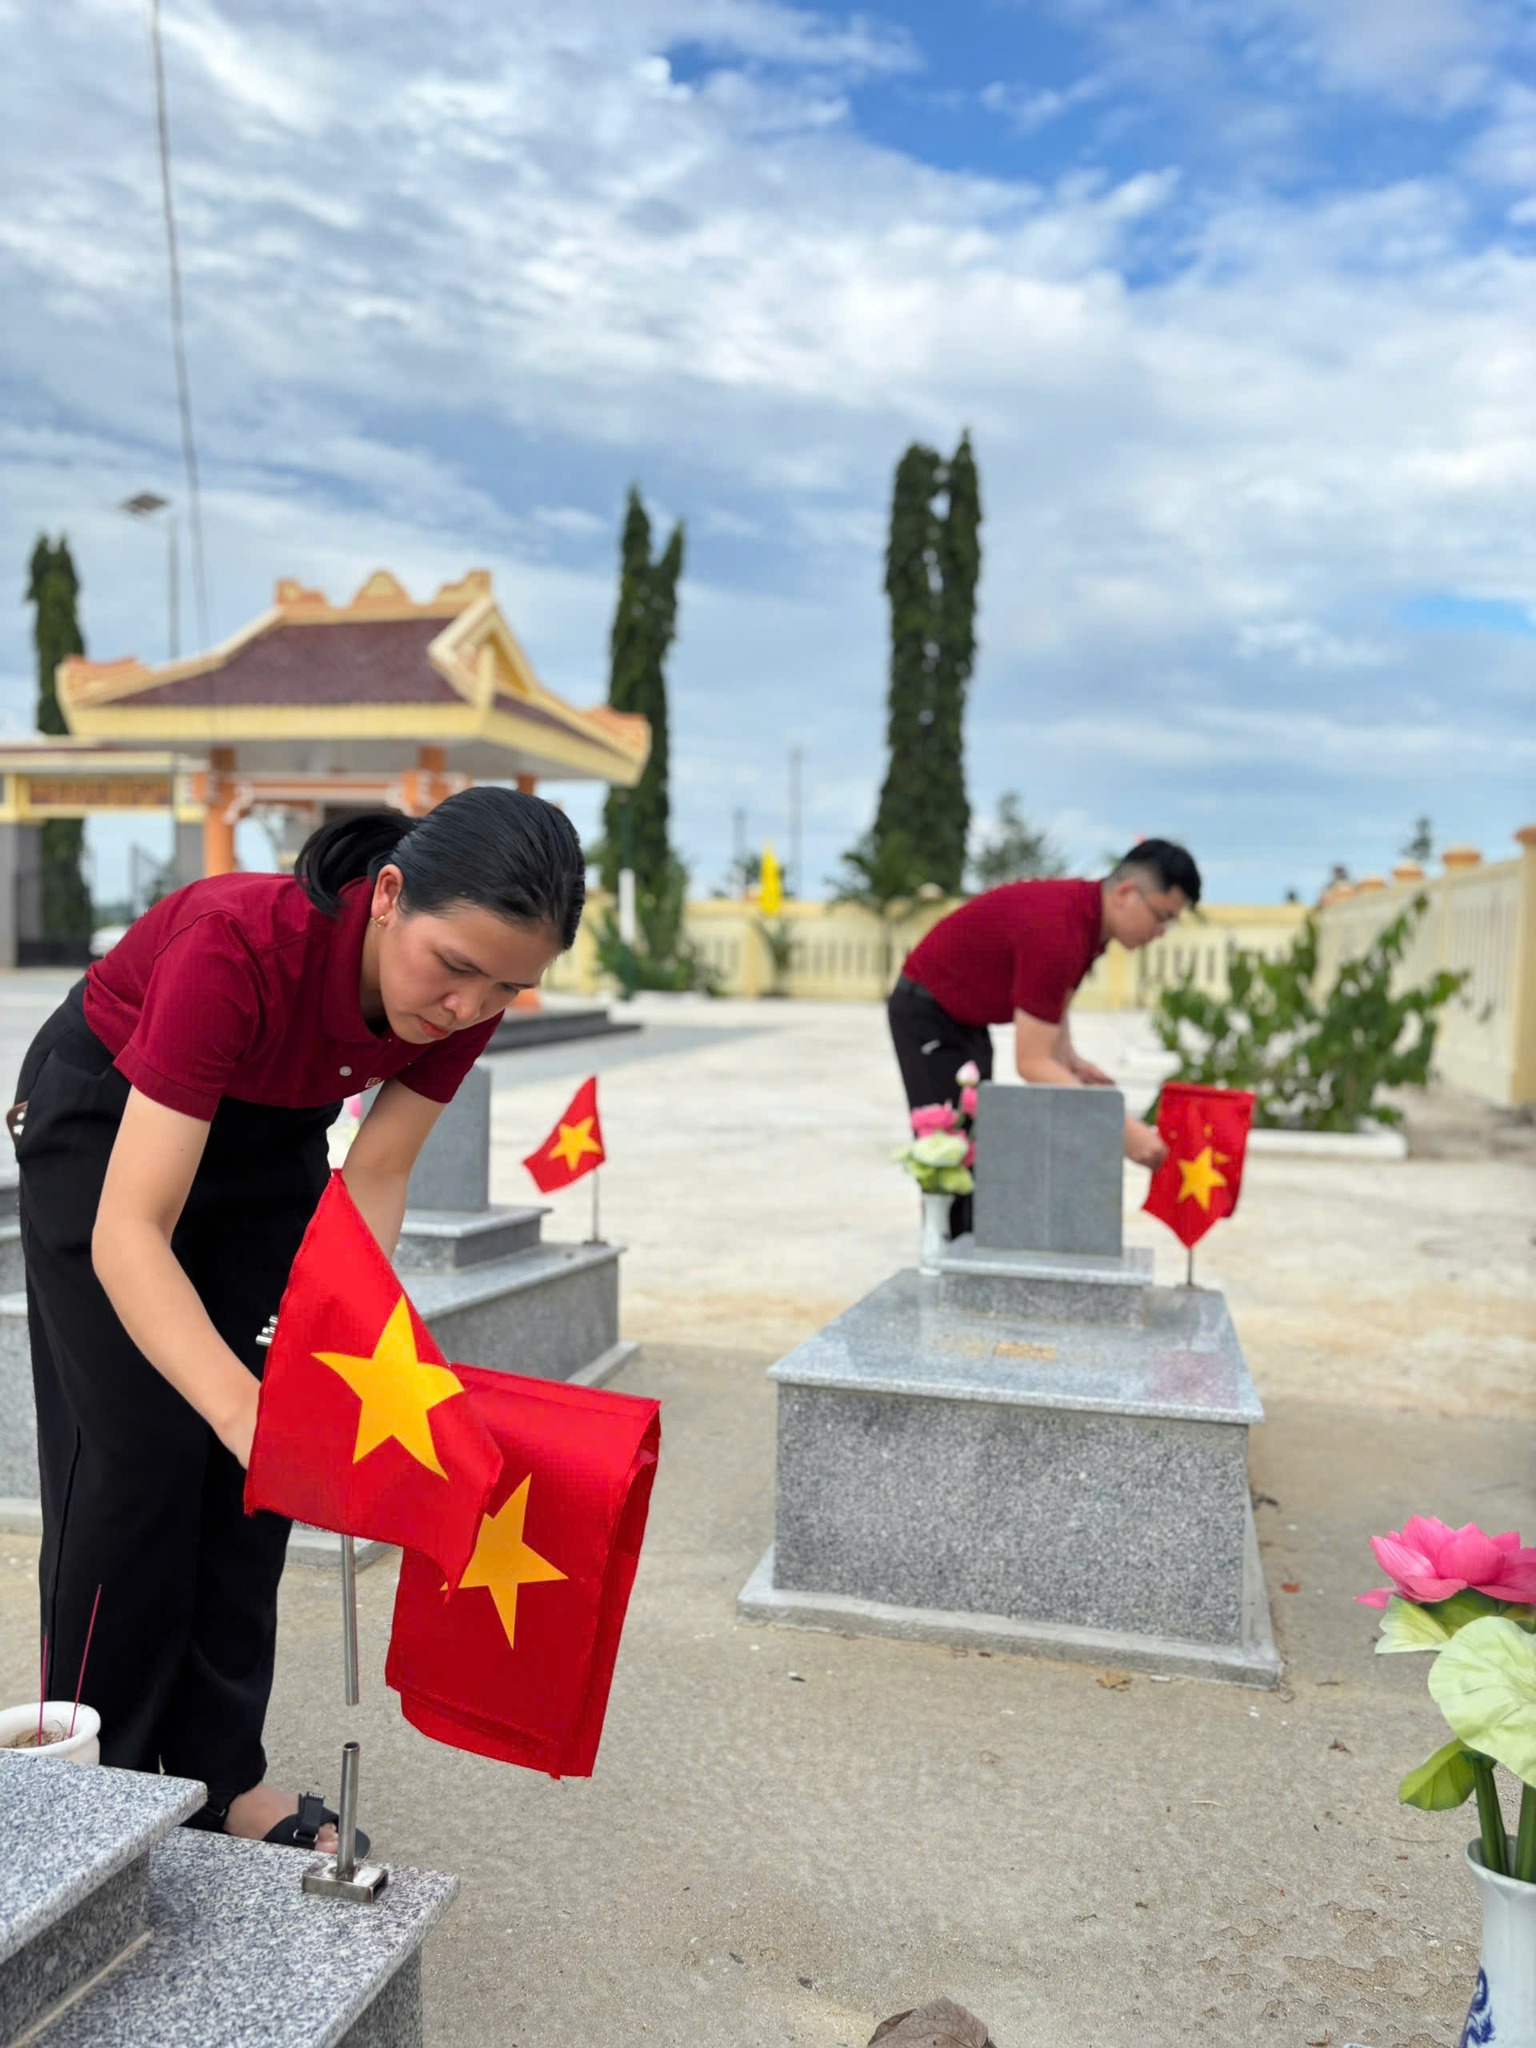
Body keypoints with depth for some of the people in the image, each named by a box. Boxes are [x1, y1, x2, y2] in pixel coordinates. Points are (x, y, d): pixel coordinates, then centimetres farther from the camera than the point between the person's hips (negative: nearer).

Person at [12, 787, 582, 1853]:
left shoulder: (465, 997, -25)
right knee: (141, 1452, -4)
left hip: (269, 1139, 5)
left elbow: (373, 1183, -15)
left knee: (257, 1462, 2)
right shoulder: (241, 944, -41)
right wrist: (242, 1406, -55)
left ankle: (221, 1770, 16)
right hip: (105, 1119, -4)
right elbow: (128, 1231, -43)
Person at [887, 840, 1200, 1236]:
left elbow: (1051, 1001, 11)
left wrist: (1070, 1058, -9)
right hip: (927, 1012, -9)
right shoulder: (1056, 930, -34)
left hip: (968, 1016, 9)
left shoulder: (1090, 915, -5)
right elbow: (1031, 1063, -34)